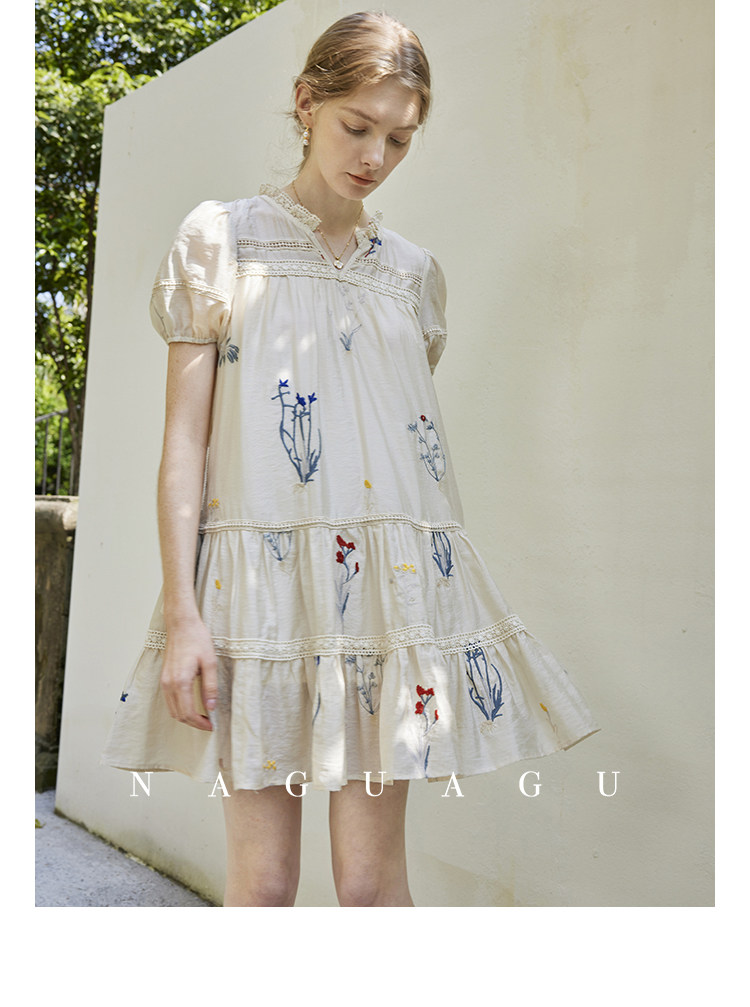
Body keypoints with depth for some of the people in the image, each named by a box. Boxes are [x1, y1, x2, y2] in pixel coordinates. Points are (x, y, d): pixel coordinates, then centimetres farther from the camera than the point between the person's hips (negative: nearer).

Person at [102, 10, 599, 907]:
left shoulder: (412, 273, 14)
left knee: (373, 872, 5)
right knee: (262, 876, 3)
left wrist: (439, 596, 12)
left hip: (389, 580, 3)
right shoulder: (220, 238, 6)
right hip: (260, 576, -2)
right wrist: (181, 611, -8)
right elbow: (185, 437, 0)